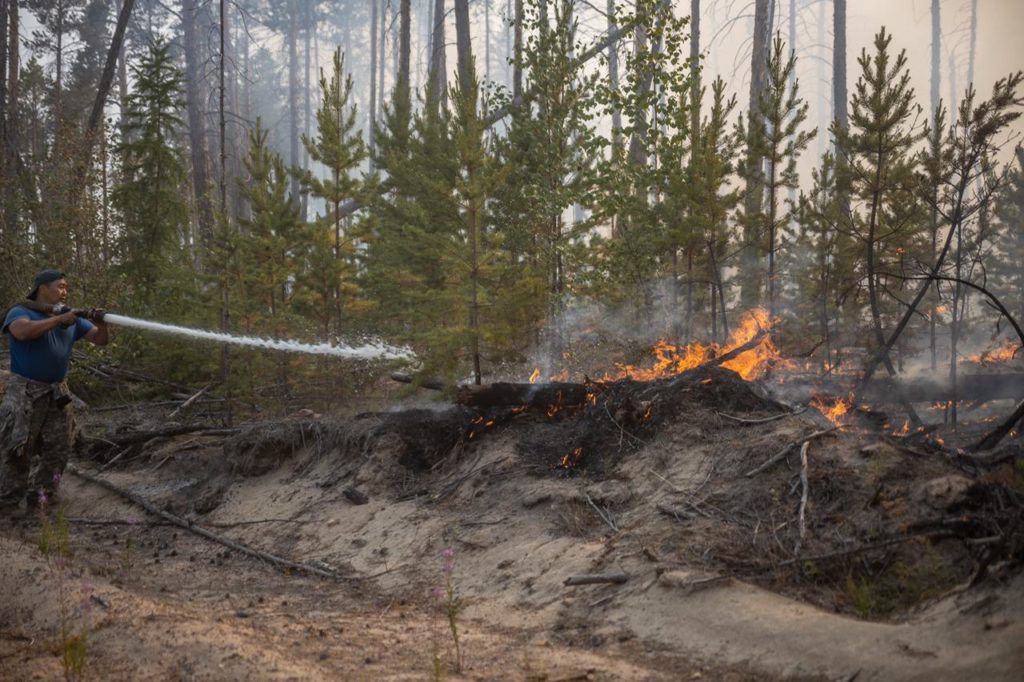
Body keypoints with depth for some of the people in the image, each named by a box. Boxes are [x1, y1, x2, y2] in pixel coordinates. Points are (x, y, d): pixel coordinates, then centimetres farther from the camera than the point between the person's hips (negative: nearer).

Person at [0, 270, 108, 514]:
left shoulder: (72, 319, 10)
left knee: (57, 449, 9)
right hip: (25, 392, -6)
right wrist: (58, 320, -28)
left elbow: (101, 340, 8)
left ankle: (39, 499, 20)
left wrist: (101, 323, -14)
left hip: (57, 393, 6)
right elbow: (23, 331, -30)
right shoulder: (20, 312, -8)